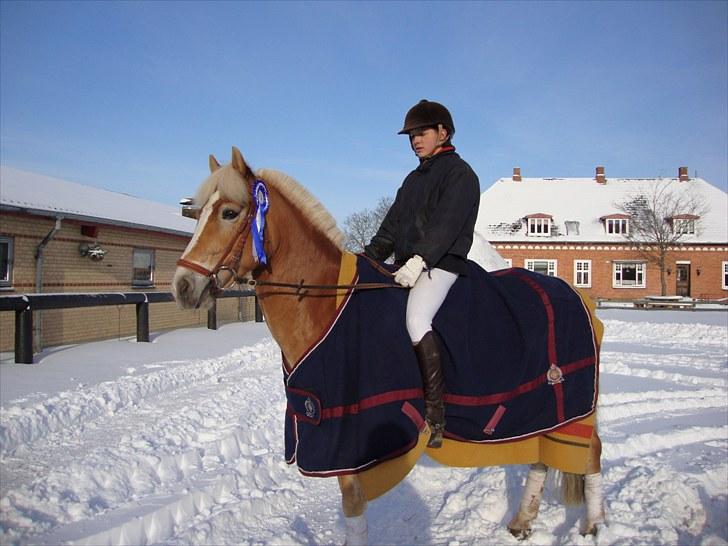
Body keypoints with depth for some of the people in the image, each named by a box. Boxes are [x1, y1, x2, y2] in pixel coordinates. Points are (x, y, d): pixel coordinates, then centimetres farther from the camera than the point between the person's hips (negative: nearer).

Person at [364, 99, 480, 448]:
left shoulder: (459, 173, 0)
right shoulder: (414, 179, 24)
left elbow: (446, 224, -16)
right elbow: (392, 225, 20)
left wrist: (419, 260, -29)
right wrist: (368, 257, 7)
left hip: (441, 263, -9)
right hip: (407, 265, 9)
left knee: (417, 319, -30)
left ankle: (435, 416, -25)